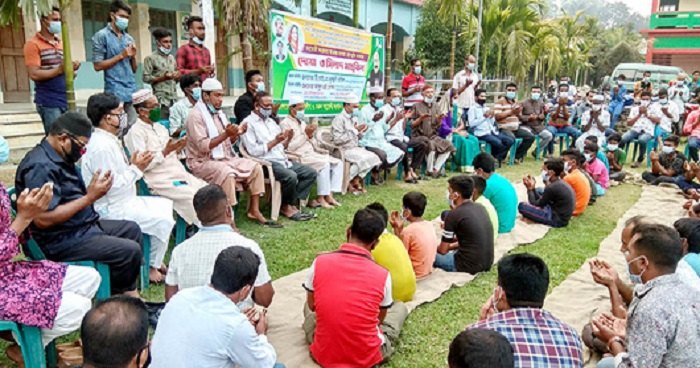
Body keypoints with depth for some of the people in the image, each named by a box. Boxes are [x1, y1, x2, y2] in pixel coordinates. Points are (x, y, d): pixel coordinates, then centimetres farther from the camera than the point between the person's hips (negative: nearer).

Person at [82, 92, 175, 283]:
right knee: (162, 220, -16)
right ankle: (153, 267, 4)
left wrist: (134, 166, -1)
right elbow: (111, 186, -26)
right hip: (112, 209, -11)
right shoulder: (101, 147, -23)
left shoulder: (111, 140, 9)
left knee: (166, 205, 14)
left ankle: (157, 259, 20)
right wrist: (136, 169, -18)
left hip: (126, 201, 11)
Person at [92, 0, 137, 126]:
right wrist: (121, 56, -10)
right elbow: (97, 65, -6)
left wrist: (133, 56, -2)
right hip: (114, 93, -5)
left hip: (132, 92, 5)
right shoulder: (101, 36, 0)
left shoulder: (129, 38, 16)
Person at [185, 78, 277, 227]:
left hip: (225, 158, 8)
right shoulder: (196, 116, -11)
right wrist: (225, 134, -27)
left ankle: (254, 210, 2)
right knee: (227, 173, -36)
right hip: (203, 162, -8)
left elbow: (228, 142, 17)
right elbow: (202, 146, -21)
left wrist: (236, 134, -4)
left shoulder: (218, 113, 14)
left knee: (255, 167, -5)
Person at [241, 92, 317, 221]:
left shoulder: (271, 121, 20)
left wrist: (288, 139, -1)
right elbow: (253, 151, -15)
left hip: (283, 160, 8)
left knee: (311, 173, -4)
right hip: (266, 163, -8)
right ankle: (287, 207, -7)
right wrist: (274, 141, -15)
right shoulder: (248, 123, -5)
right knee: (291, 176, -32)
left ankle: (292, 202, -6)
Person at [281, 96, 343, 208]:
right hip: (299, 157, -9)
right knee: (324, 164, -30)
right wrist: (305, 134, -15)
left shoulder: (302, 122, 20)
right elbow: (290, 147, -16)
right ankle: (320, 198, -19)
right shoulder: (285, 124, -5)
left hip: (311, 153, 9)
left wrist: (310, 135, -3)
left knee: (338, 163, -6)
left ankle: (329, 195, -10)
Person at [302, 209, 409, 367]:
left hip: (323, 355, 3)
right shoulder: (382, 274, -14)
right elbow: (380, 319, 3)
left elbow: (312, 306, 4)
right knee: (400, 307, 22)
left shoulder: (320, 262, -11)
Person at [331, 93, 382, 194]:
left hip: (355, 148, 8)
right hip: (343, 150, -8)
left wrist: (361, 132, -3)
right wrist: (355, 130, -21)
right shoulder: (339, 119, -12)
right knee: (362, 159, -29)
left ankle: (356, 180, -4)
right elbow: (337, 140, -21)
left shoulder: (353, 118, 14)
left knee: (373, 158, -11)